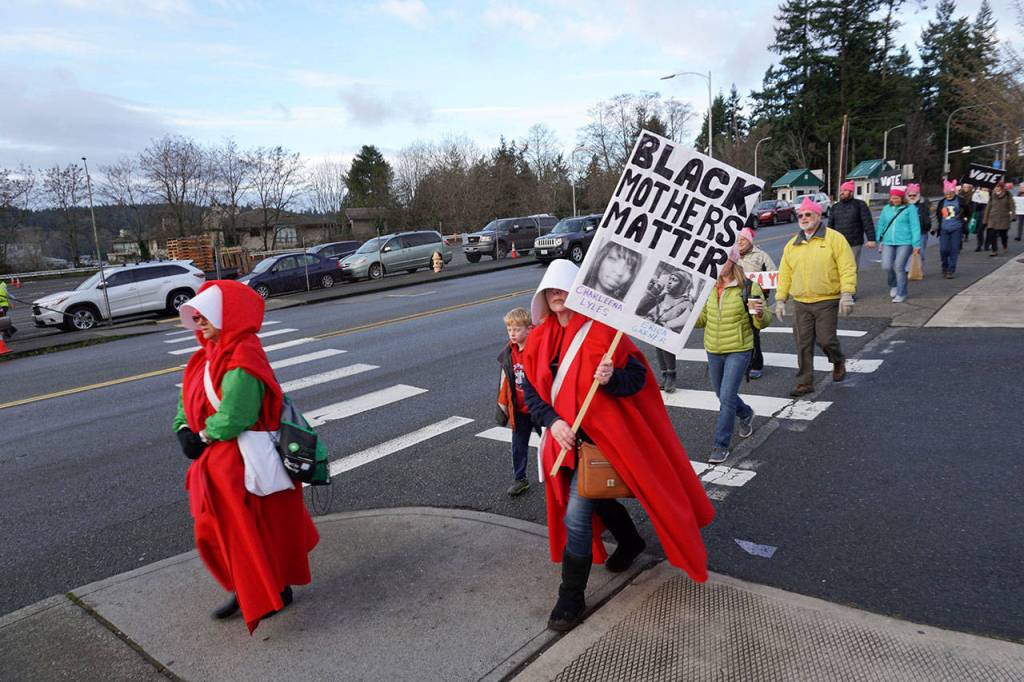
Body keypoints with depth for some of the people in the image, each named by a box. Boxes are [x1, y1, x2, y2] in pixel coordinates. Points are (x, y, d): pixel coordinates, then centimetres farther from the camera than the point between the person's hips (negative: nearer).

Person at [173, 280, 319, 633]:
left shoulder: (241, 362, -24)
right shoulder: (211, 356, 8)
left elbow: (231, 419, -29)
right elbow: (189, 399, 14)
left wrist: (203, 437, -13)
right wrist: (184, 430, -4)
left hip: (241, 465, -10)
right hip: (216, 465, 10)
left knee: (254, 531, 6)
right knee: (217, 532, 20)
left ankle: (276, 592, 25)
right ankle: (245, 590, 38)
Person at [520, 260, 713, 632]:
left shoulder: (603, 331, -16)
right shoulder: (540, 339, 1)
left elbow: (638, 377, -12)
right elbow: (531, 389, 2)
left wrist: (611, 378, -33)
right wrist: (553, 422, -14)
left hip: (601, 434, -7)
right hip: (565, 435, 7)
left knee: (577, 515, -9)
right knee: (595, 496, 26)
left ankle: (571, 598, 9)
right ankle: (630, 542, 56)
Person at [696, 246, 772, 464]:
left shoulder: (749, 288, -11)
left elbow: (763, 323, -6)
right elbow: (703, 318, 12)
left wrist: (760, 313, -29)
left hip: (739, 351, -5)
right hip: (713, 351, 5)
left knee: (727, 397, -11)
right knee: (722, 395, 19)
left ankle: (721, 445, 2)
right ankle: (746, 415, 51)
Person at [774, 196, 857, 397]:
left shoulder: (834, 239, -2)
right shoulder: (792, 245, 12)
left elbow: (848, 268, -7)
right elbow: (784, 274, 14)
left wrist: (847, 294, -15)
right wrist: (780, 299, 10)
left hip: (827, 301, -4)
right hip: (800, 303, 4)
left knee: (826, 339, -4)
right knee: (803, 344, 4)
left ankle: (838, 361, 30)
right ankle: (805, 383, 13)